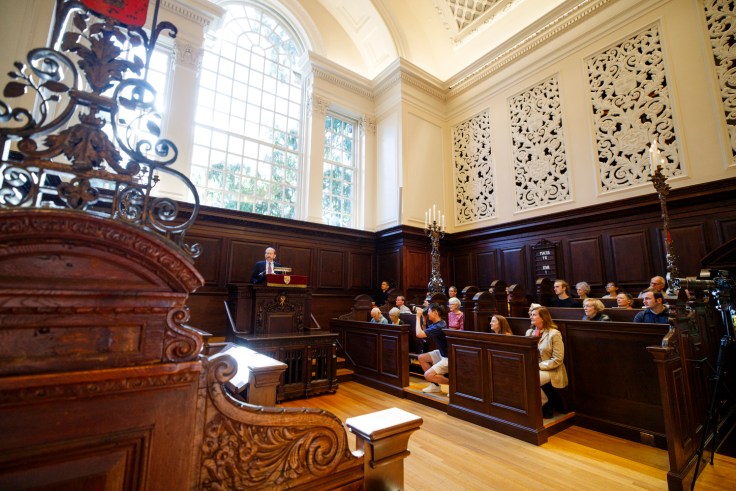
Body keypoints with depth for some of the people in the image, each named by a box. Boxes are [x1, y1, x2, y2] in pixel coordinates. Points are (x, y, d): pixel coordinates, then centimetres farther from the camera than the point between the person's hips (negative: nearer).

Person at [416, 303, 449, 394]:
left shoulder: (438, 327, -27)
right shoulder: (438, 323, 4)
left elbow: (419, 334, -32)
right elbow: (424, 333, 9)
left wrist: (418, 317, -22)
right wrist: (423, 318, 1)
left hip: (449, 357, -10)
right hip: (442, 353, 10)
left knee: (428, 375, -15)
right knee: (421, 358, 10)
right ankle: (435, 385, 15)